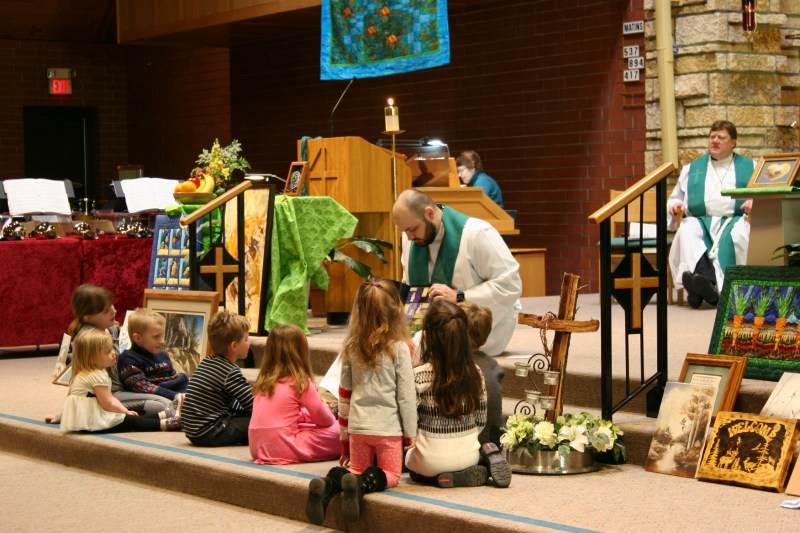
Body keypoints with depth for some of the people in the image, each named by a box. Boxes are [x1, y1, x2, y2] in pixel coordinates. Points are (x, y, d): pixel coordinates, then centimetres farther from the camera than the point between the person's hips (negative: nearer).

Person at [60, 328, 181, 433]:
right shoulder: (97, 376, -20)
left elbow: (110, 398, 19)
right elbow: (108, 404, -18)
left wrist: (125, 411, 11)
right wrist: (125, 412, -3)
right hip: (91, 422, -11)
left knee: (132, 417, 9)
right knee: (130, 422, -13)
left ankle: (163, 416, 9)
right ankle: (165, 424, -16)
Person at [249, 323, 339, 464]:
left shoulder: (263, 380, 10)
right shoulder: (300, 382, -8)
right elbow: (325, 419, 1)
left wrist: (308, 415, 25)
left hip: (258, 448, 7)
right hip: (283, 449, -7)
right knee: (337, 430, 4)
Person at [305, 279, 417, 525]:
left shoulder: (352, 347, 4)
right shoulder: (399, 348, -9)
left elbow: (344, 393, 10)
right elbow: (406, 394, -7)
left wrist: (344, 436, 19)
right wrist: (411, 431, 3)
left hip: (357, 425, 4)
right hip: (388, 427, -4)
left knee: (358, 470, 20)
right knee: (391, 475, 11)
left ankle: (329, 483, -13)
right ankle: (362, 484, -21)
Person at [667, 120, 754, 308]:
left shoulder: (750, 167, 22)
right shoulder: (691, 169, 29)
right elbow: (675, 198, 29)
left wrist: (755, 202, -11)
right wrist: (675, 205, 4)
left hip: (735, 220, -2)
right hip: (701, 220, 2)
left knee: (736, 236, -39)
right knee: (687, 233, -35)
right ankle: (709, 283, -56)